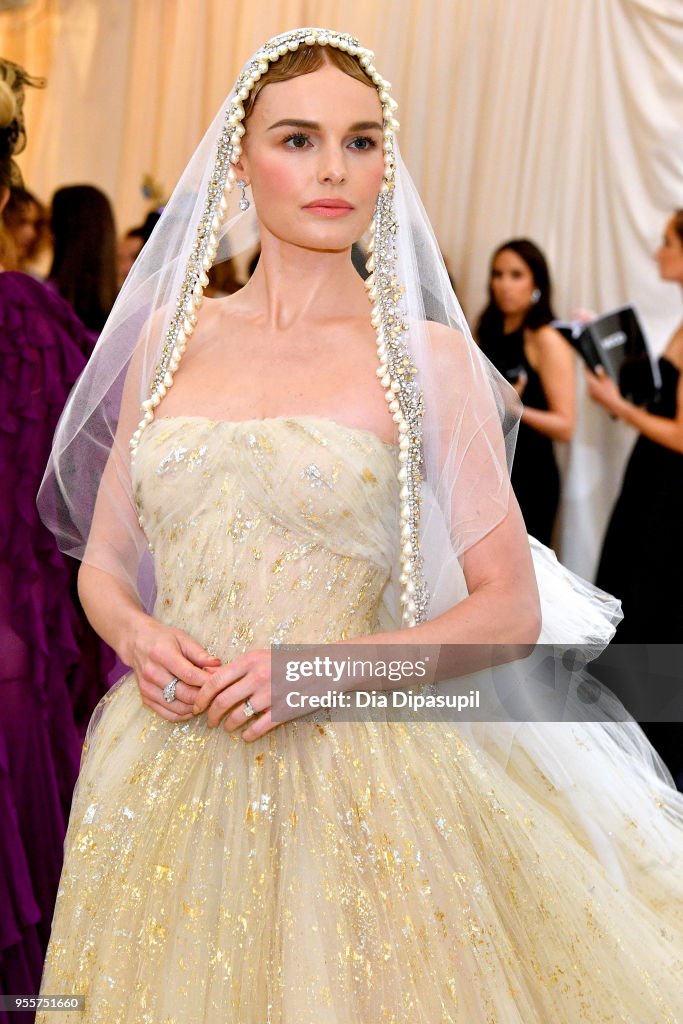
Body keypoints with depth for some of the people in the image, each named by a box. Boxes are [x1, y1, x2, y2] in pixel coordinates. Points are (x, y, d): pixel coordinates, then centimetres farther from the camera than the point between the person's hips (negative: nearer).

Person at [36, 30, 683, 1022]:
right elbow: (102, 563, 13)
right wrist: (138, 635, -9)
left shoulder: (427, 357, -4)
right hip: (166, 767, 3)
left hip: (352, 770, -3)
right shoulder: (170, 335, 6)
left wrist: (329, 666, -16)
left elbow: (512, 609, -3)